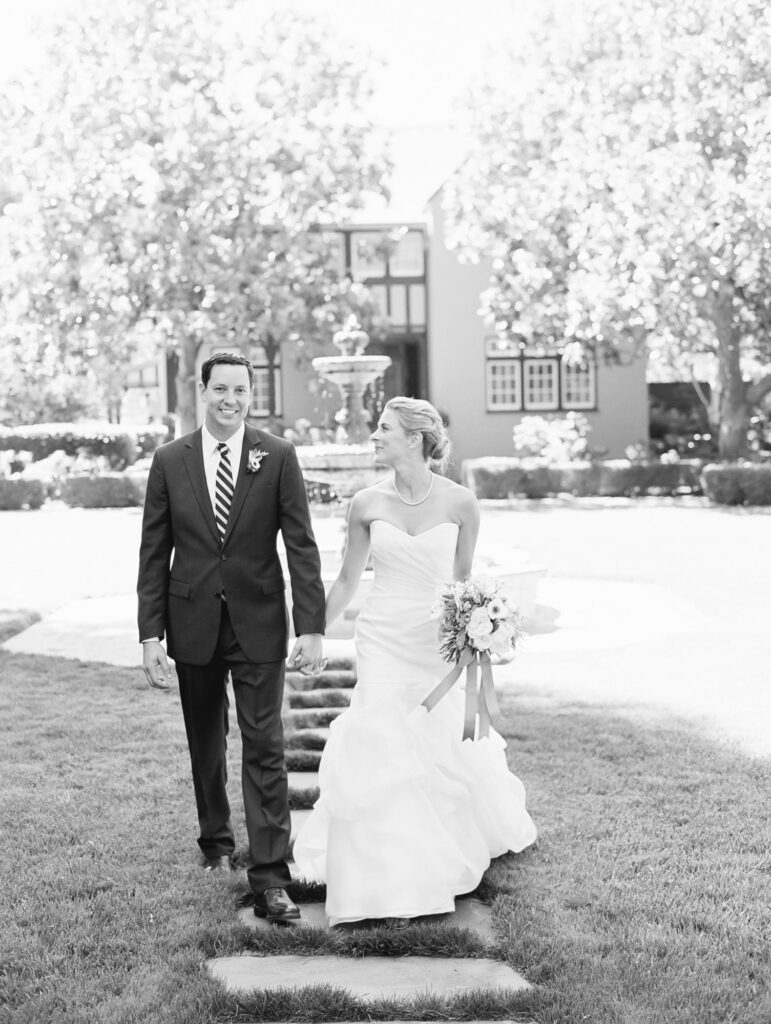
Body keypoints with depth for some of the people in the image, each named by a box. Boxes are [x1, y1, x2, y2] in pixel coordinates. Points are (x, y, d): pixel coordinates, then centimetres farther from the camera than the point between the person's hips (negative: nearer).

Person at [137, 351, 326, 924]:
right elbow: (154, 554, 2)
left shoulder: (278, 457, -3)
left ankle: (270, 878, -2)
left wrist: (312, 627, -11)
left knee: (265, 748, -5)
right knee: (206, 744, 16)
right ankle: (216, 844, 36)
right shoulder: (170, 461, 1)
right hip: (192, 624, 2)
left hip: (258, 624, -2)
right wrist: (150, 634, -3)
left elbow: (302, 546, -5)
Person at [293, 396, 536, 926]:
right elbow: (347, 579, 7)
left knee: (449, 747, 8)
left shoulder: (460, 502, -8)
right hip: (382, 639, 1)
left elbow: (463, 577, 5)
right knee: (385, 751, -3)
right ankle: (394, 883, 10)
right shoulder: (367, 503, -3)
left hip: (440, 642, -1)